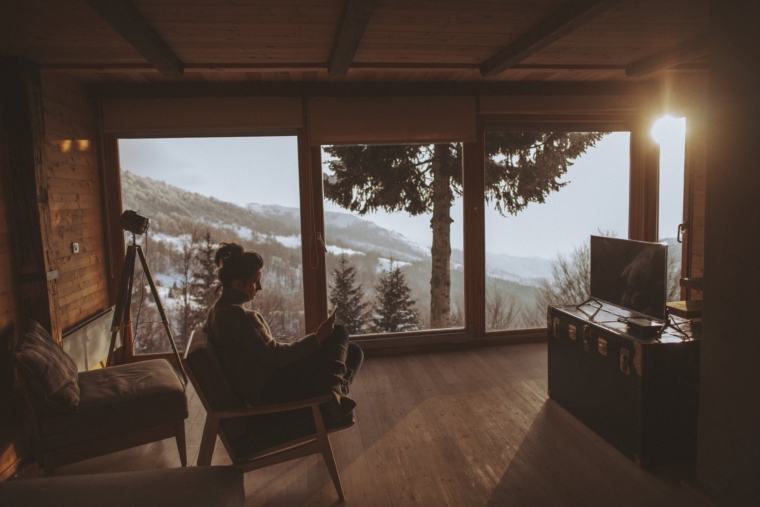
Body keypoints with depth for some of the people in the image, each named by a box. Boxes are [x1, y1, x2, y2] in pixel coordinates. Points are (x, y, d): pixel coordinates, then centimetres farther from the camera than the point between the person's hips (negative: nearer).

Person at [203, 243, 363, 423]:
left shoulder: (217, 310, 10)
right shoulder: (237, 315, -22)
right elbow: (274, 356, -23)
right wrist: (318, 337, -17)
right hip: (269, 391, -10)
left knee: (353, 351, 8)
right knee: (339, 334, -9)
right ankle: (334, 391, -6)